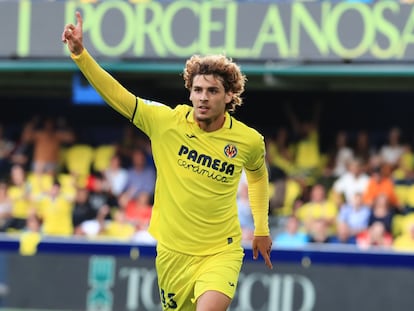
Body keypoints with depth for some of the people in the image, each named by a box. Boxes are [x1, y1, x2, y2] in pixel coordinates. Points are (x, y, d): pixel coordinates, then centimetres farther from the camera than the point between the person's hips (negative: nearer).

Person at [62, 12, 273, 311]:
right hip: (172, 252, 2)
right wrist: (80, 52, -24)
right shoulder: (166, 121, -8)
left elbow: (258, 174, 17)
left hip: (220, 253, -2)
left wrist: (262, 229, 20)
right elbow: (116, 94, -11)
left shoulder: (249, 140, -6)